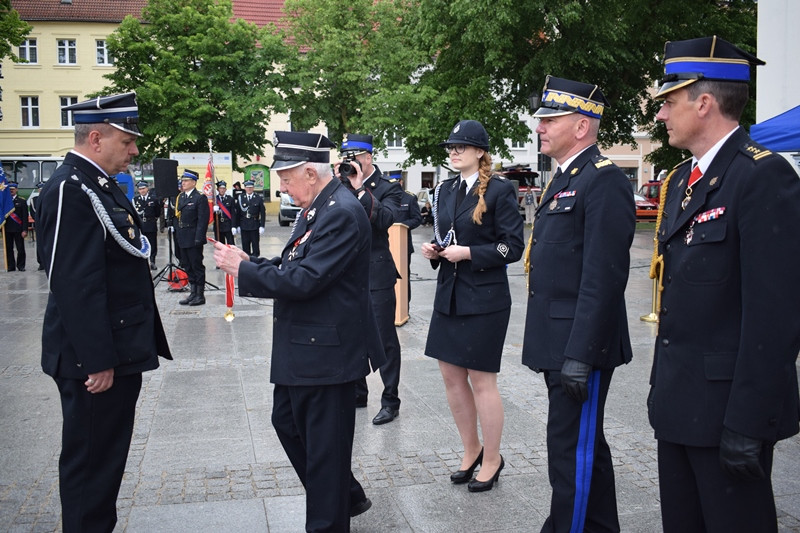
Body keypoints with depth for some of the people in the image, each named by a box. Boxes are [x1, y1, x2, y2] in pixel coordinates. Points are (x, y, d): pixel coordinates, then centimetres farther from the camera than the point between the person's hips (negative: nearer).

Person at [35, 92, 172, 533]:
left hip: (119, 352, 10)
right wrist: (97, 361, -23)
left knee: (107, 457, 20)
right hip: (96, 360, -10)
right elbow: (76, 285, -23)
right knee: (90, 461, 4)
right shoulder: (70, 189, -18)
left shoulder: (100, 185, 13)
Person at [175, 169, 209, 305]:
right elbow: (178, 216, 16)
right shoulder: (180, 197, 13)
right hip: (183, 239, 8)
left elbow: (203, 220, -15)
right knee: (188, 267, 13)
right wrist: (177, 234, 10)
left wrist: (198, 238, -20)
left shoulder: (200, 198, -10)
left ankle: (200, 295, 8)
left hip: (194, 239, -8)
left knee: (197, 266, 0)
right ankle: (193, 293, 22)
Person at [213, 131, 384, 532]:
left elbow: (303, 280, -26)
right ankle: (346, 496, 38)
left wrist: (242, 268, -16)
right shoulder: (314, 209, 9)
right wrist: (250, 263, -1)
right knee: (287, 423, 22)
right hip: (300, 348, 11)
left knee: (324, 445, 4)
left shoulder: (342, 213, -22)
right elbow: (291, 268, 14)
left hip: (328, 350, -11)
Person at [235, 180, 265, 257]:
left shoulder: (259, 198, -1)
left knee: (255, 245, 2)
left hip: (255, 226, -2)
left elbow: (263, 213, -2)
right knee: (245, 246, 6)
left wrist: (262, 226, -7)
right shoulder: (241, 198, 4)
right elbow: (238, 213, 6)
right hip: (244, 226, 2)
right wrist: (238, 226, 3)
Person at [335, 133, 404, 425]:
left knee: (384, 339, 1)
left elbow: (385, 219, -21)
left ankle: (390, 401, 12)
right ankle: (357, 394, 30)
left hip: (377, 273, -5)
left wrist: (360, 188, -20)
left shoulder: (388, 187, -5)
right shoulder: (342, 183, 9)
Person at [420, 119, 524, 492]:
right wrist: (435, 251, -1)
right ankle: (471, 451, 31)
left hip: (484, 298, -7)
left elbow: (513, 247, -13)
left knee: (481, 380, 1)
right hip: (449, 295, 7)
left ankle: (491, 460, 20)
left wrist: (467, 253, -19)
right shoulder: (445, 190, 11)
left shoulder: (499, 190, -9)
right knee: (452, 377, 12)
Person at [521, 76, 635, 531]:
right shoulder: (565, 178, 16)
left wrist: (580, 354, -23)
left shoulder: (604, 181, -15)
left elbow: (603, 278, -22)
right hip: (558, 340, 10)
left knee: (573, 450, 0)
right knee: (585, 445, 20)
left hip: (581, 344, -10)